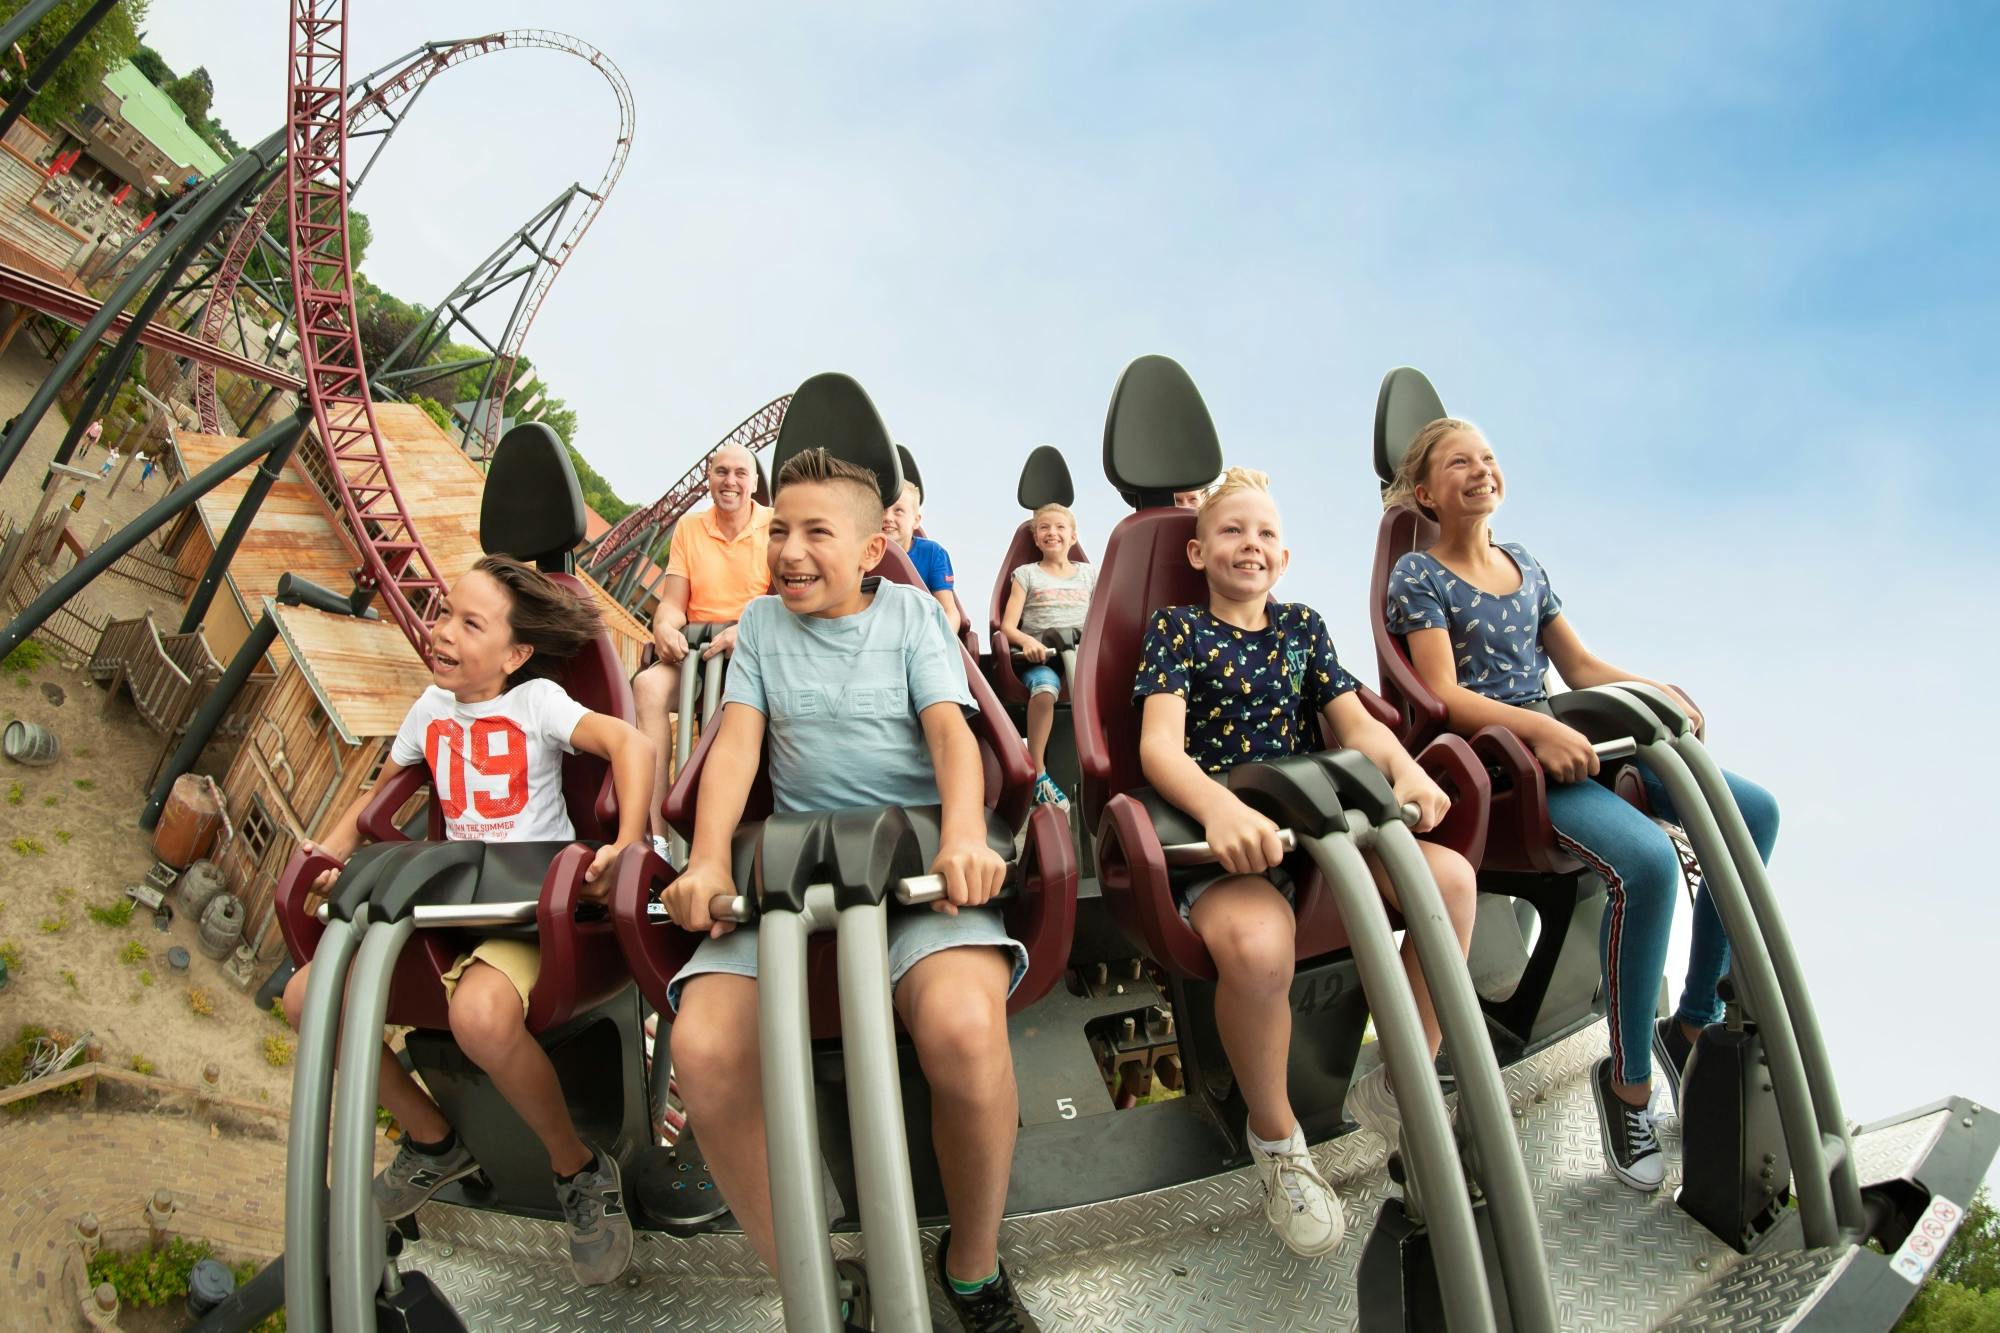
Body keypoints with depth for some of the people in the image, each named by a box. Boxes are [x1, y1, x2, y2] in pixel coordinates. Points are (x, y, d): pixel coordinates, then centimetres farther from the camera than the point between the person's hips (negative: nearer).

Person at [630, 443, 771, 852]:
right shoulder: (689, 527, 14)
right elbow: (673, 602, 8)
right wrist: (665, 626, -16)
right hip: (696, 649, 3)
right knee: (648, 684, -29)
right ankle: (654, 834, -32)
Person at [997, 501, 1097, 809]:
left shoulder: (1089, 573, 22)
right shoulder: (1026, 574, 14)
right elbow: (1008, 626, 6)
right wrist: (1028, 641, -17)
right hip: (1040, 658, -2)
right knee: (1045, 686, -39)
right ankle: (1038, 774, -30)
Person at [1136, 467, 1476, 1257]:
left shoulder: (1303, 626, 18)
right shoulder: (1176, 629, 4)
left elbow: (1356, 723, 12)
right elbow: (1160, 746, -11)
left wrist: (1406, 770, -12)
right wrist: (1219, 805, -33)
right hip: (1220, 836, -5)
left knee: (1451, 877, -21)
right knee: (1257, 943, -38)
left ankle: (1399, 1089, -1)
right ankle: (1276, 1138, -8)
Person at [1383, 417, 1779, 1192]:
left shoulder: (1525, 565, 20)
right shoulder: (1419, 577, -1)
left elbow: (1580, 666, 19)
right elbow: (1446, 695, -11)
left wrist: (1659, 690, 1)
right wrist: (1537, 729, -26)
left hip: (1563, 739, 8)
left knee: (1753, 812, -5)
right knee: (1648, 861, -31)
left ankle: (1695, 1022, 6)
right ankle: (1628, 1082, -13)